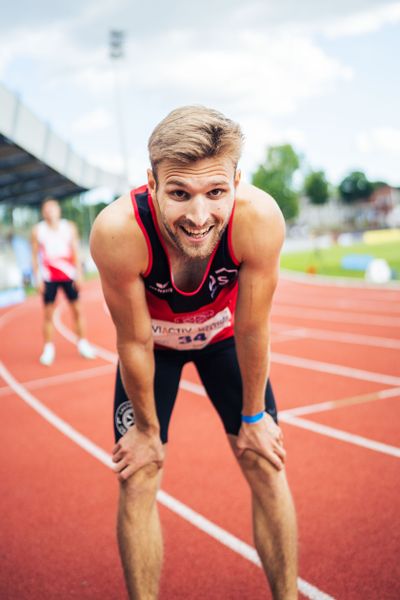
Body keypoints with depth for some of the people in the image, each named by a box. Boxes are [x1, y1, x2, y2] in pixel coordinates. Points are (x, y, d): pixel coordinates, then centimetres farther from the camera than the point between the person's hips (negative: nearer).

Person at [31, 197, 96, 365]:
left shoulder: (69, 227, 4)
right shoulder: (37, 231, 2)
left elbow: (76, 252, 5)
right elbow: (35, 256, 4)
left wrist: (79, 274, -2)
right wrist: (37, 278, -3)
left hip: (68, 275, 1)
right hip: (48, 278, -1)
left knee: (77, 309, 4)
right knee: (48, 313, 0)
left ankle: (82, 343, 16)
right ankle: (48, 348, 8)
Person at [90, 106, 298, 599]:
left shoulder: (260, 219, -37)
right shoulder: (118, 231, -39)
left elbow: (251, 330, -22)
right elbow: (135, 342, -24)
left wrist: (253, 417, -8)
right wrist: (147, 429, -10)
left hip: (223, 335, 1)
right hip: (154, 342, 0)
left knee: (267, 468, 1)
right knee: (137, 481, -3)